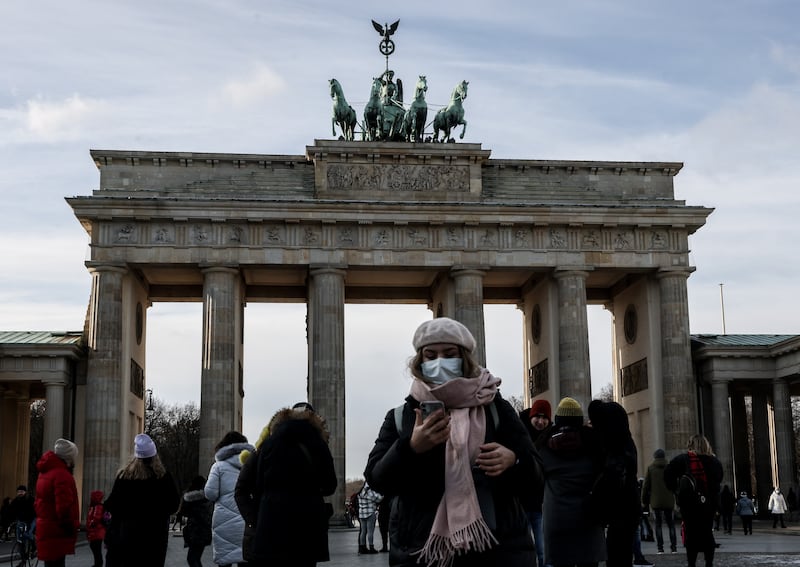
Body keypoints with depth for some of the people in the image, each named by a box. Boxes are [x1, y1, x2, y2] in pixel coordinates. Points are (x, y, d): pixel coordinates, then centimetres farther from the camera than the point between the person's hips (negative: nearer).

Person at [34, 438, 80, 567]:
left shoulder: (45, 473, 16)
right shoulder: (62, 474, -17)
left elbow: (38, 502, 23)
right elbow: (64, 505, -24)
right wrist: (70, 526, -16)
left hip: (46, 529, 10)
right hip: (57, 532, -10)